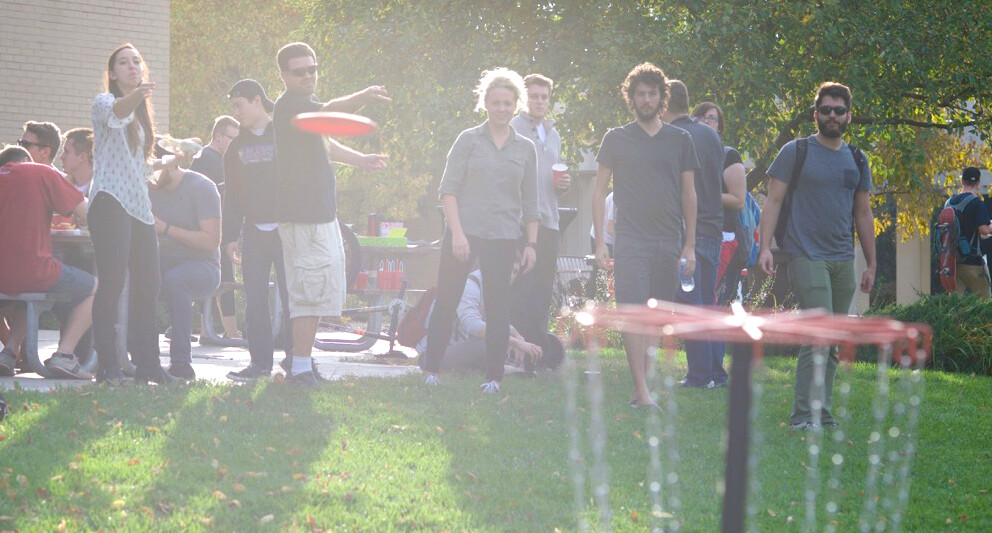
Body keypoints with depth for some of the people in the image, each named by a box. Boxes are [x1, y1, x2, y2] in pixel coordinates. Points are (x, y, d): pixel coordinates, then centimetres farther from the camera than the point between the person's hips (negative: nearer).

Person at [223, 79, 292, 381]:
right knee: (255, 302, 3)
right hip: (253, 231, 5)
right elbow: (231, 195, 16)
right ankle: (260, 362, 8)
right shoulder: (237, 146, 14)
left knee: (291, 299, -5)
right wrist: (230, 237, 9)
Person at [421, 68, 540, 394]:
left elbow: (530, 204, 13)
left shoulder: (525, 149, 10)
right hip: (464, 232, -2)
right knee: (447, 299, -1)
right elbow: (448, 189, -2)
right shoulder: (469, 140, 2)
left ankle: (494, 376, 8)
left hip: (503, 237, 2)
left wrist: (531, 244, 7)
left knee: (498, 306, 2)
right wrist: (457, 232, -11)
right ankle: (431, 368, 9)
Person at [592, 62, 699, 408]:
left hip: (668, 243, 3)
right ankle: (641, 390, -16)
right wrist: (600, 241, 0)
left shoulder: (679, 140, 11)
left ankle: (643, 380, 14)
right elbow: (599, 191, 7)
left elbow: (689, 194, 13)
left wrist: (690, 245, 7)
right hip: (630, 240, -3)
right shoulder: (616, 139, 6)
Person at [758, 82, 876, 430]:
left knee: (833, 343, 6)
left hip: (844, 262, 5)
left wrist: (871, 264, 18)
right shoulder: (796, 152, 1)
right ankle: (803, 415, -14)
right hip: (806, 255, -5)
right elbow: (773, 201, -1)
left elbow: (863, 214, 20)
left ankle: (821, 414, 13)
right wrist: (765, 247, -12)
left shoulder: (856, 160, 15)